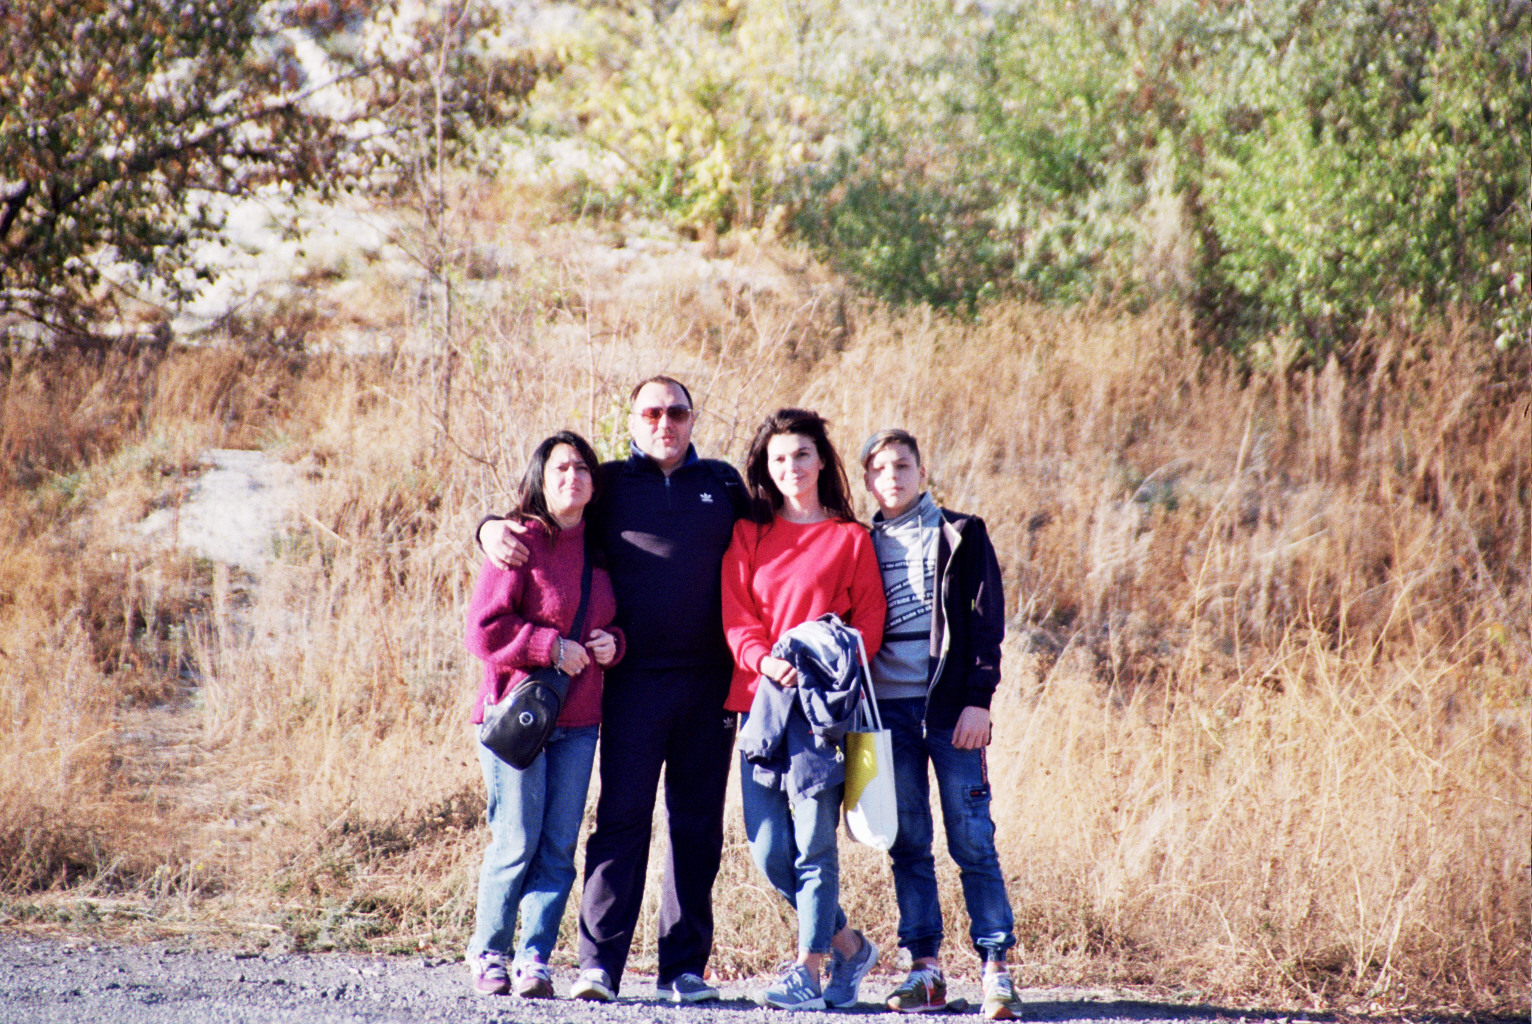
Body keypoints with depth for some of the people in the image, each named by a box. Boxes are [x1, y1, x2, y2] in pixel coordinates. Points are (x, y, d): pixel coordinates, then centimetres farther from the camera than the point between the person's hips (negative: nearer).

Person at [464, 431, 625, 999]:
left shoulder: (598, 550, 11)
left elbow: (614, 621, 23)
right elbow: (485, 628, -11)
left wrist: (613, 643, 2)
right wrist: (552, 646, -15)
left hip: (577, 721, 5)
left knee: (559, 846, 0)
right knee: (517, 842, -4)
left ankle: (533, 959, 2)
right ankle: (488, 951, 13)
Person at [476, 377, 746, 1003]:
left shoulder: (724, 484, 14)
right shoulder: (609, 484, 8)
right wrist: (491, 528, -6)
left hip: (710, 678, 2)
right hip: (635, 676, -2)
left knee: (697, 823, 5)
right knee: (622, 817, -8)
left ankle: (684, 967, 10)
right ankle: (598, 962, -7)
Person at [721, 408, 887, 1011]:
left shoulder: (851, 538, 7)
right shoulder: (747, 536, 14)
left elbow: (870, 622, 3)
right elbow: (734, 615, 7)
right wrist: (763, 660, -13)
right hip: (761, 701, 3)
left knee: (814, 844, -8)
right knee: (769, 853, 0)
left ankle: (808, 973, -3)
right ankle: (847, 945, 19)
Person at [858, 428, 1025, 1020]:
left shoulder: (960, 536, 5)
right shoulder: (863, 545, 14)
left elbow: (987, 619, 0)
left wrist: (978, 700, -10)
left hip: (950, 707, -3)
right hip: (889, 709, 3)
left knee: (972, 839, -6)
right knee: (907, 844, 2)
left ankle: (996, 970, -6)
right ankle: (924, 970, 6)